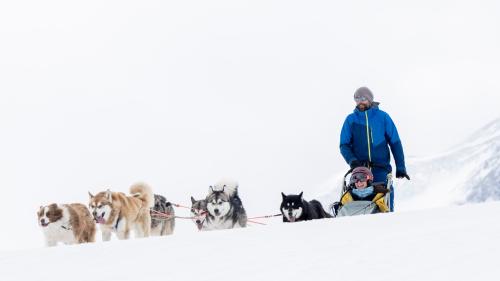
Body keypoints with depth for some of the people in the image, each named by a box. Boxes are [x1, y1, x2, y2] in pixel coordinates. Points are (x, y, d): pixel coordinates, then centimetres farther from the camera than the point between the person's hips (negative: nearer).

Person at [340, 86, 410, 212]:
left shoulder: (383, 117, 6)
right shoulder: (351, 119, 9)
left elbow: (395, 142, 6)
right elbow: (344, 145, 8)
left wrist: (400, 167, 1)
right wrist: (351, 160, -11)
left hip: (381, 168, -1)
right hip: (360, 169, 1)